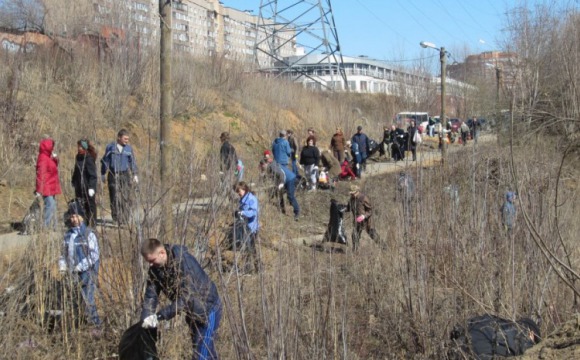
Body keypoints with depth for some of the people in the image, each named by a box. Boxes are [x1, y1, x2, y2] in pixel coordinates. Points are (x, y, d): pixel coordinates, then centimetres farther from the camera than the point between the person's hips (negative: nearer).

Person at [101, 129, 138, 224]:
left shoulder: (129, 148, 7)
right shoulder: (110, 147, 2)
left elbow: (133, 162, 13)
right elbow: (105, 161, 8)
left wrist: (135, 175, 10)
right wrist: (103, 174, 10)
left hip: (125, 175, 2)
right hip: (113, 175, -1)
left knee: (125, 198, -2)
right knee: (115, 197, -6)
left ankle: (124, 219, 5)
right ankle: (116, 218, -1)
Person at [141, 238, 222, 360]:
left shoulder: (184, 261, -31)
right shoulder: (156, 268, -7)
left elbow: (187, 296, -34)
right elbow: (151, 294, -8)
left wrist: (161, 314, -35)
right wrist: (146, 316, -26)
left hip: (207, 308, -8)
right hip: (192, 311, 8)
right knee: (207, 350, 17)